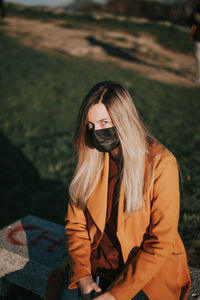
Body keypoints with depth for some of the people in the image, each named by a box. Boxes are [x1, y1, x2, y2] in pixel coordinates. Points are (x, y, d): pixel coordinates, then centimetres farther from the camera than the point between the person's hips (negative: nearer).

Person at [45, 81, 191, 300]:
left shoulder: (161, 164, -16)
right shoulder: (90, 158, -1)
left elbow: (161, 244, -15)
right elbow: (75, 222, 3)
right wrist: (82, 275, -10)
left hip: (145, 272, -3)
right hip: (93, 264, 4)